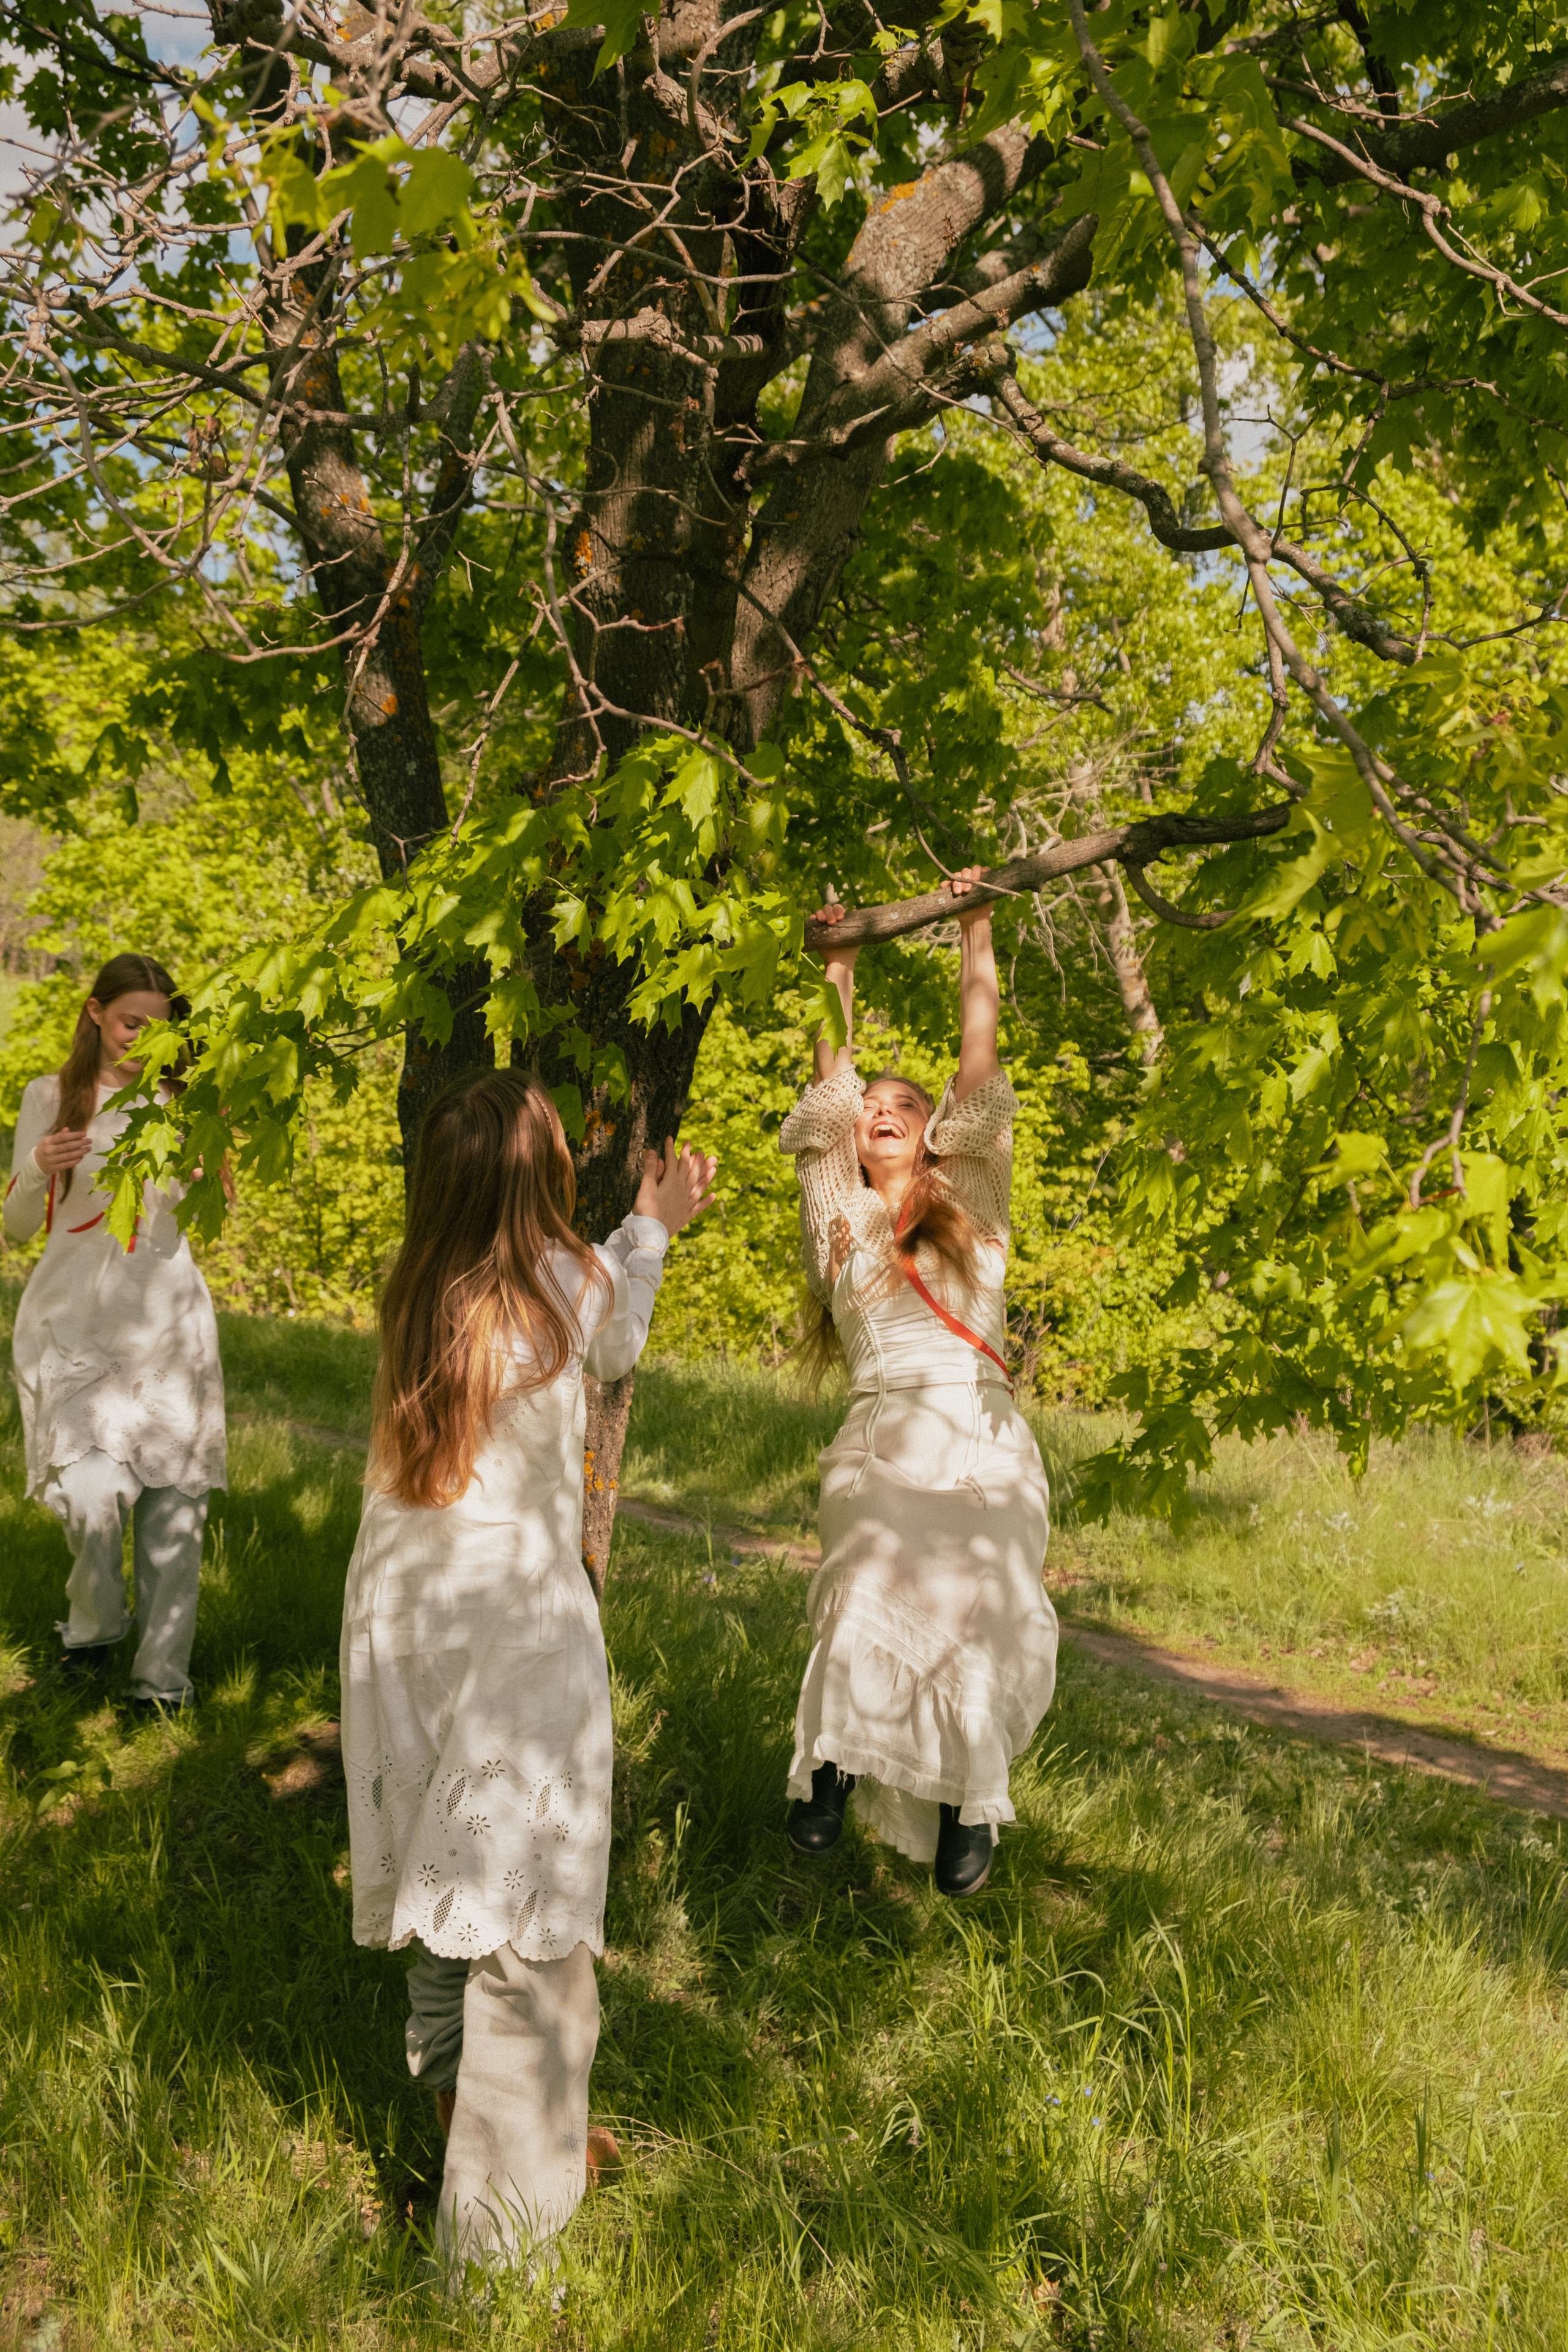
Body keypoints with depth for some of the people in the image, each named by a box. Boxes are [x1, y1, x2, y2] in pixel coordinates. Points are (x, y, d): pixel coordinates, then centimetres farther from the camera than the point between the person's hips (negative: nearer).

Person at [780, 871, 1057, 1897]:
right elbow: (831, 1086, 15)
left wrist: (977, 936, 12)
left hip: (980, 1438, 0)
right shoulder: (841, 1213, 15)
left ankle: (970, 1807, 9)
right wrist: (840, 971, 20)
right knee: (867, 1606, -20)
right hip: (880, 1438, 0)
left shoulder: (971, 1200, 15)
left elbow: (980, 1070, 12)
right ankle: (831, 1766, 2)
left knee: (977, 1619, -12)